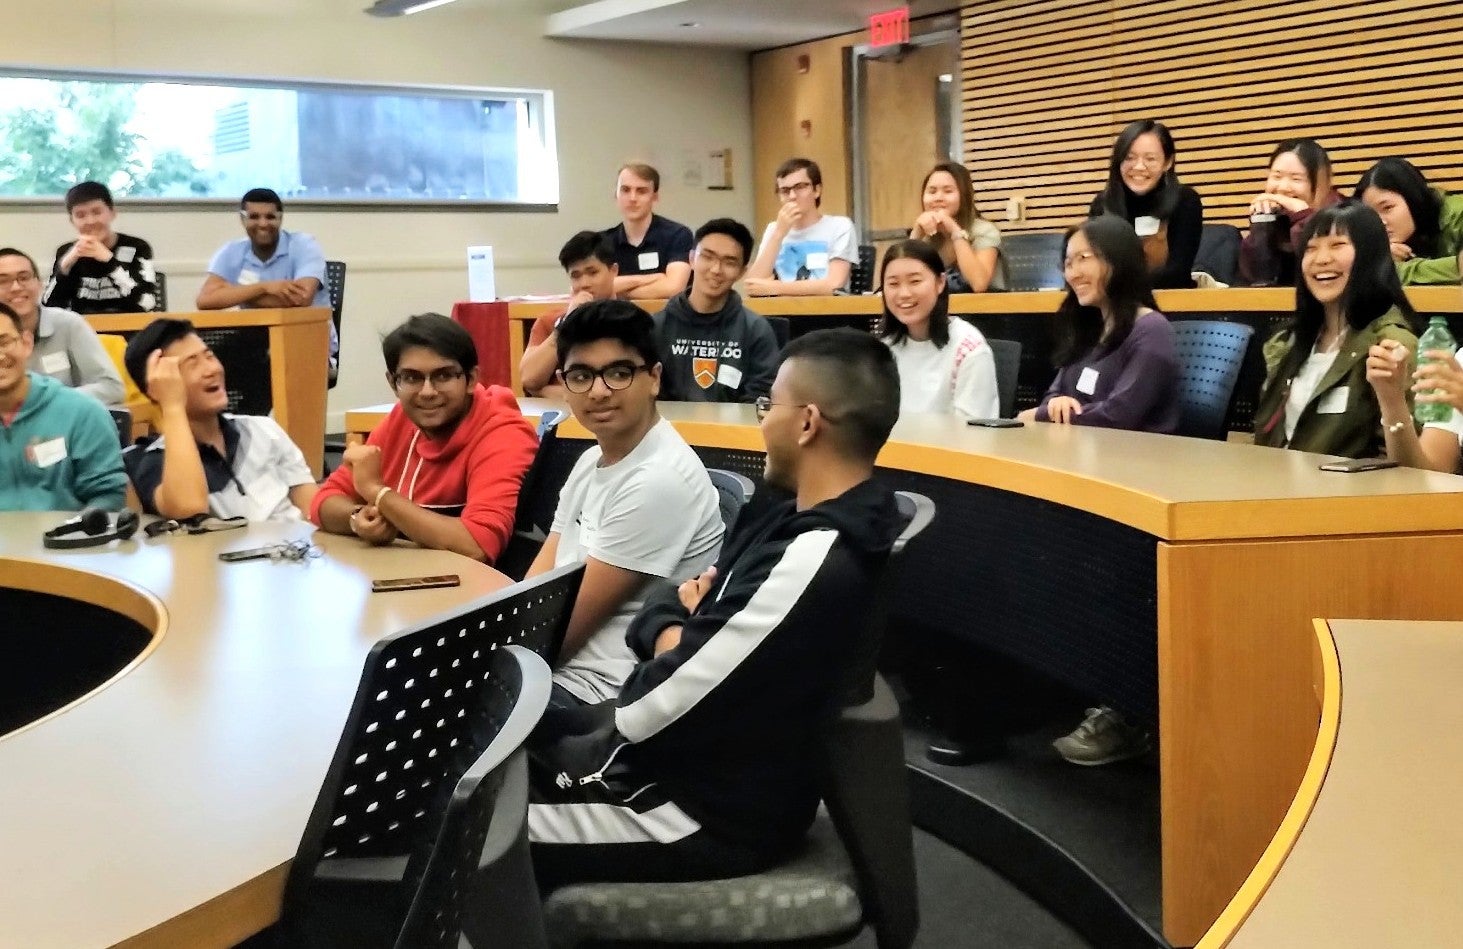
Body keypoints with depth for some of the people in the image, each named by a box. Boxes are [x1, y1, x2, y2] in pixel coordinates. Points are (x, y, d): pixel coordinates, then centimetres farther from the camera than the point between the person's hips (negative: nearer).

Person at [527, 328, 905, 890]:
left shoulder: (812, 560, -28)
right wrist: (678, 624, -12)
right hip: (699, 762, 9)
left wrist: (673, 624, -5)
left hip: (711, 810, -9)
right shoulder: (802, 515, 3)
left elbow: (646, 711, -26)